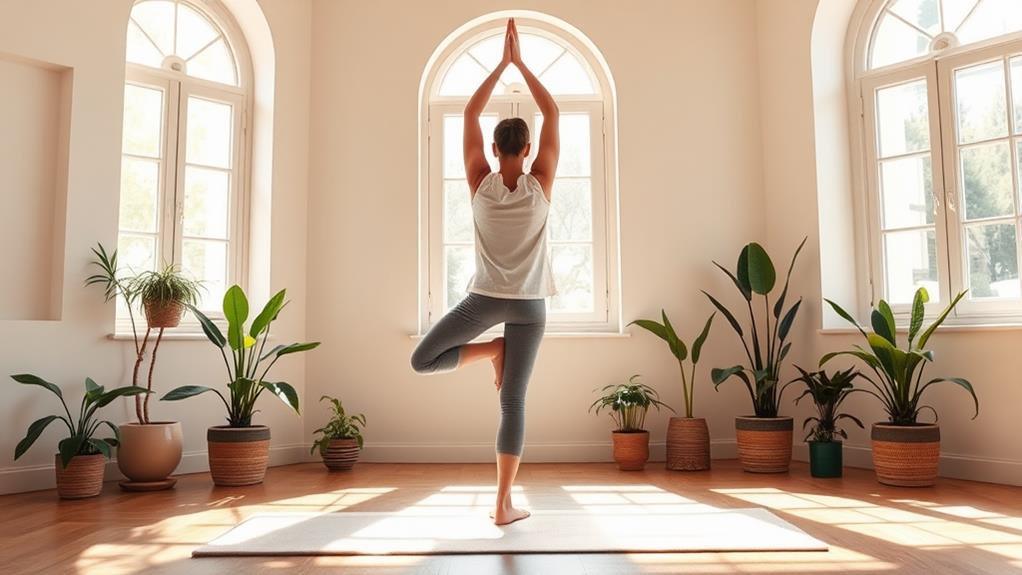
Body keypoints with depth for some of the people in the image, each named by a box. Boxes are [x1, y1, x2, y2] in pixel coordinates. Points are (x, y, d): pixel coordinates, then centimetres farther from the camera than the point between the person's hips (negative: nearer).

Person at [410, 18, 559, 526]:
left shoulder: (481, 183, -3)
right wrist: (521, 63, 8)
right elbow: (552, 113, 5)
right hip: (529, 304, 1)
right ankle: (504, 504, 1)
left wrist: (502, 63, 10)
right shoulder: (540, 184, -4)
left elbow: (470, 113, 6)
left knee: (421, 361, 18)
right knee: (513, 403, 1)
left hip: (485, 298, -1)